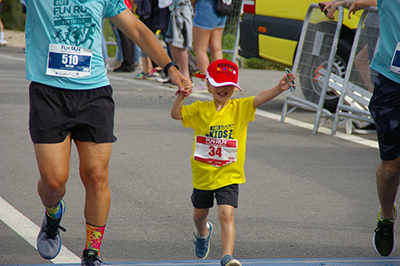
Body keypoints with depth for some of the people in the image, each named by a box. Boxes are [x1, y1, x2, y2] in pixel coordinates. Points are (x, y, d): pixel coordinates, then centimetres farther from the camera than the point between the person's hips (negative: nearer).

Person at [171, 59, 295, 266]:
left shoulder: (240, 108, -7)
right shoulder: (200, 109, -2)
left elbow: (259, 99, -22)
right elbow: (176, 114, -8)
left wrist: (279, 89, -40)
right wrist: (181, 97, -27)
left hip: (229, 176, -3)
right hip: (203, 174, 3)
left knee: (226, 214, -19)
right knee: (200, 213, 24)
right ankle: (203, 233, 56)